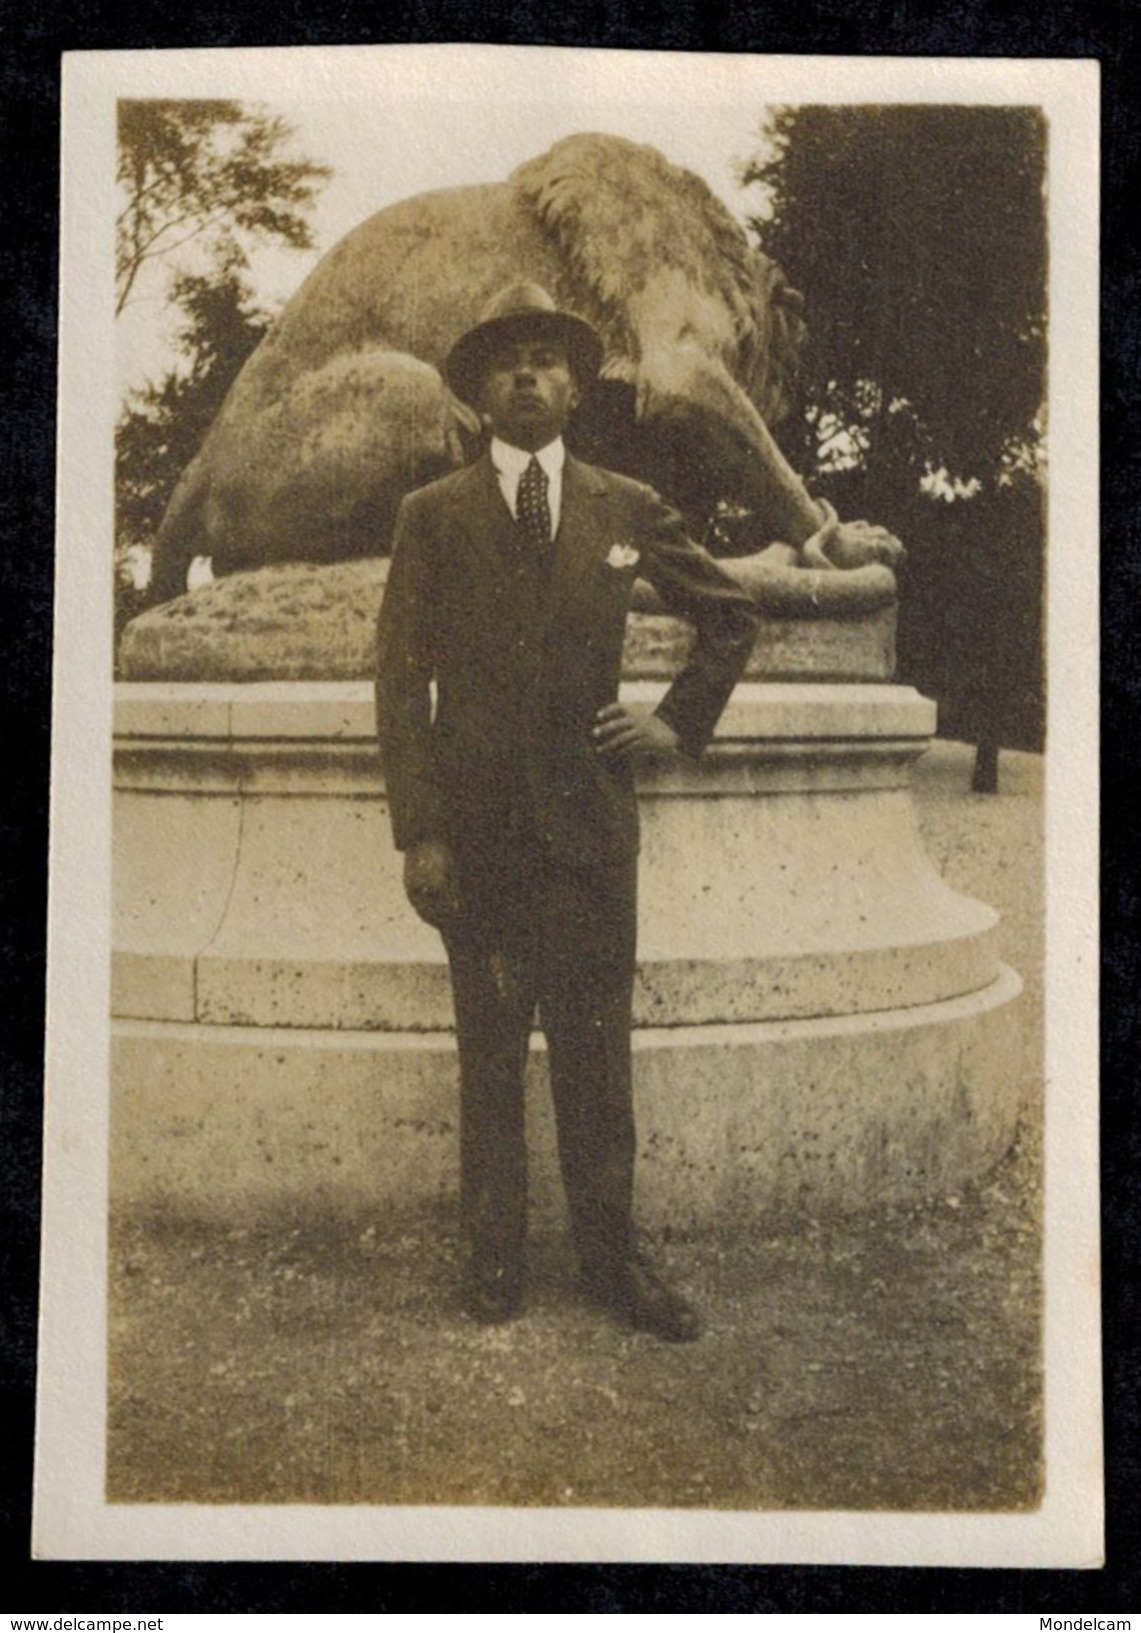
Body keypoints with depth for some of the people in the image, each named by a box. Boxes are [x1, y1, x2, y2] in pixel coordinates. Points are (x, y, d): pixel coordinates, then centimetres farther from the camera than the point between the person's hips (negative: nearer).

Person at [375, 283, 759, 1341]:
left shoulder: (630, 511, 10)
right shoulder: (433, 517, 5)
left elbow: (731, 617, 21)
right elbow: (401, 682, 1)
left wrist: (681, 721, 10)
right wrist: (417, 832, -6)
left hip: (591, 822, 1)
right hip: (475, 827, -1)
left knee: (596, 1054, 5)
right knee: (489, 1057, 6)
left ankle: (611, 1258, 17)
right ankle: (492, 1259, 18)